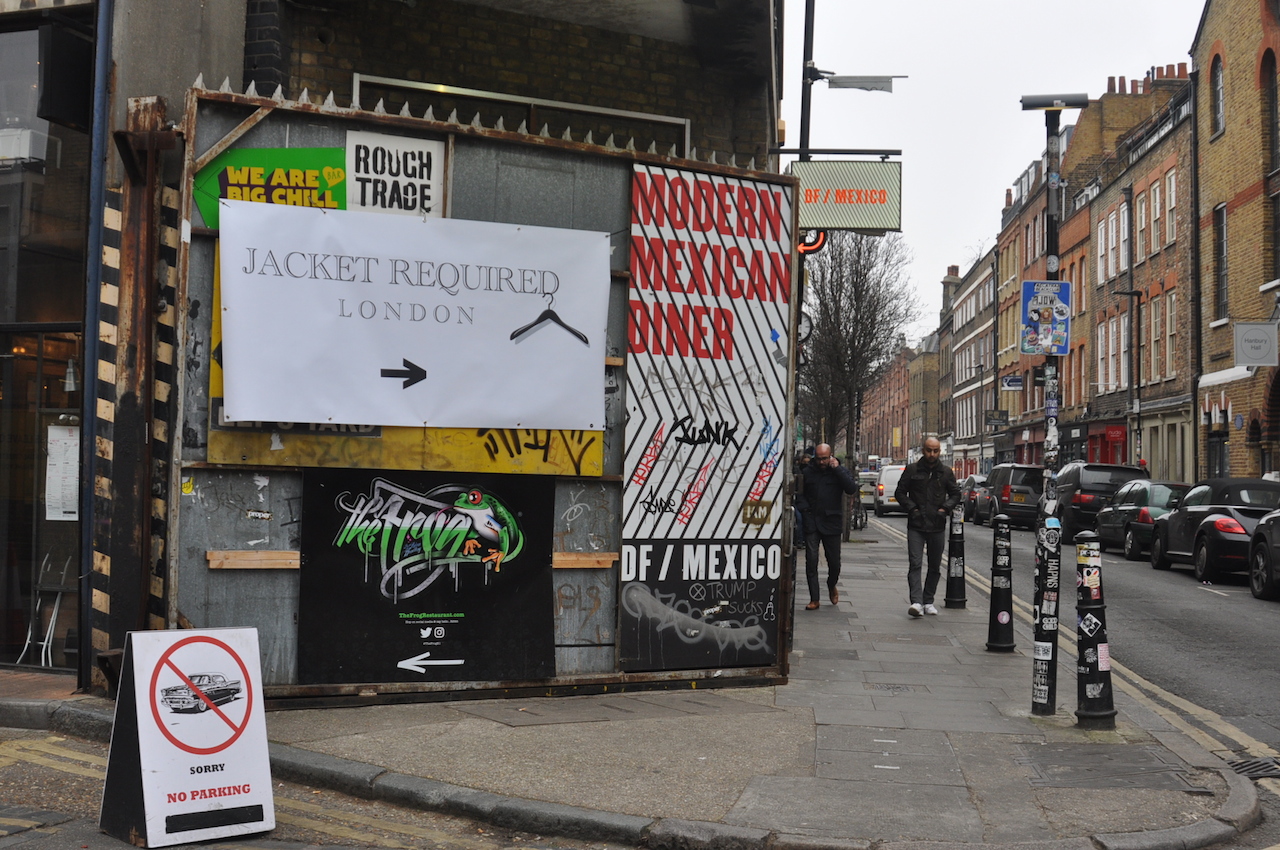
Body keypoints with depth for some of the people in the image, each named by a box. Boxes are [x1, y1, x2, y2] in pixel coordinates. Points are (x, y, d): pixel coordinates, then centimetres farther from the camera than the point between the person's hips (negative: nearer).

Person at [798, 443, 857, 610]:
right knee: (811, 560, -6)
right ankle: (814, 599, -1)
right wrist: (804, 508, -2)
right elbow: (800, 493, 16)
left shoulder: (839, 471, 2)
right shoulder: (808, 472, 6)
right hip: (811, 521, 1)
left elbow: (852, 489, -14)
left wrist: (837, 469, -16)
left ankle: (832, 586, 37)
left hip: (831, 522, -1)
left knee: (834, 561, 6)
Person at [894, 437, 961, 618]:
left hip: (937, 526, 2)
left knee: (935, 567, 9)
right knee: (914, 564, -13)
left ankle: (928, 601, 21)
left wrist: (946, 508, -3)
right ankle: (917, 602, -19)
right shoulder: (912, 470, 1)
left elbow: (956, 494, 13)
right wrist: (911, 508, -8)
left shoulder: (946, 472, 6)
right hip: (916, 526, -2)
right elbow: (900, 492, 5)